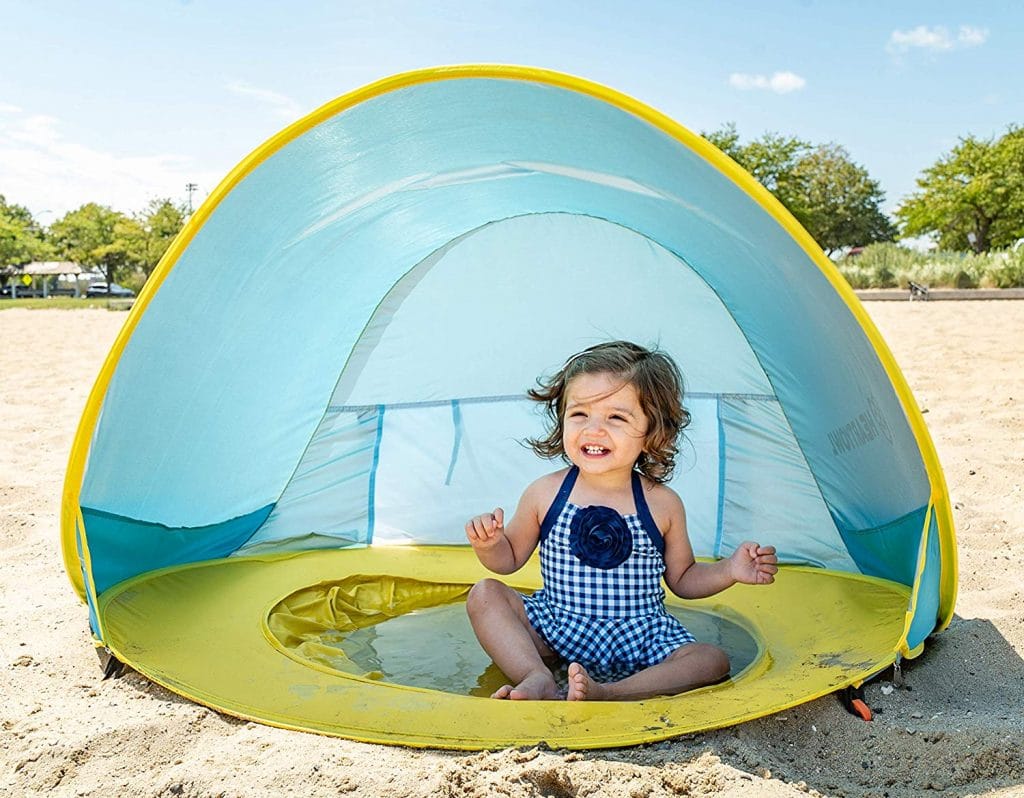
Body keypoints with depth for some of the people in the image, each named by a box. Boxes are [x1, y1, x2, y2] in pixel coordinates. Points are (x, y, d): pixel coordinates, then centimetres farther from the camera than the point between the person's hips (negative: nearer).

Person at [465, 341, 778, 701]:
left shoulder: (662, 504, -5)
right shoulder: (545, 494, -5)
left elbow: (683, 579, 9)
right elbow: (509, 560, 7)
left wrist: (729, 570, -8)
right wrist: (488, 543, -15)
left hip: (639, 639, 0)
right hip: (556, 628, 1)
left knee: (713, 661, -22)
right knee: (485, 594, -14)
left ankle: (607, 694, -40)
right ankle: (538, 679, -29)